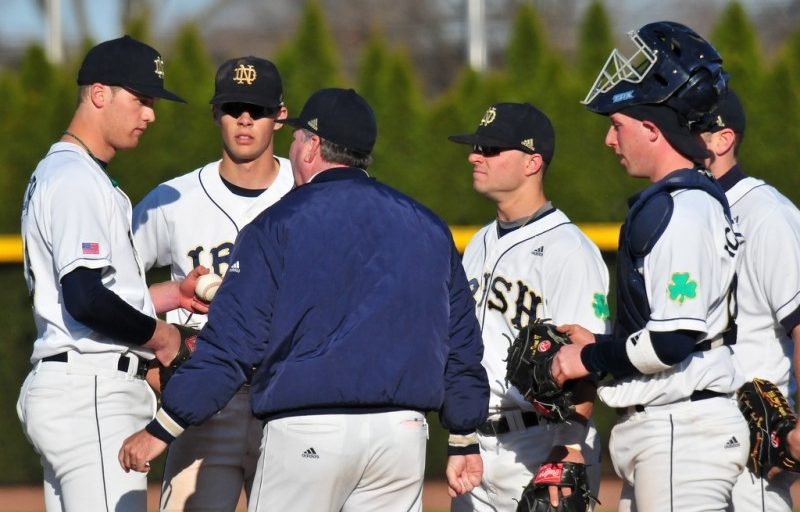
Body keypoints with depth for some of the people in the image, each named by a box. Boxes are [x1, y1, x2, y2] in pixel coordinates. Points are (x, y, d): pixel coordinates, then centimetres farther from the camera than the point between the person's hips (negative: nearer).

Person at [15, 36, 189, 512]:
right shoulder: (76, 180, -13)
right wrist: (160, 336, -9)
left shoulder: (57, 173, 21)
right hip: (92, 396, -11)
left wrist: (173, 294, 17)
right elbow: (86, 301, -23)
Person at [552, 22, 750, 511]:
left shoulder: (682, 208, -16)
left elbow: (674, 338, -22)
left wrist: (591, 359, -9)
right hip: (653, 432, 11)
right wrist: (598, 345, 14)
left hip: (684, 429, -11)